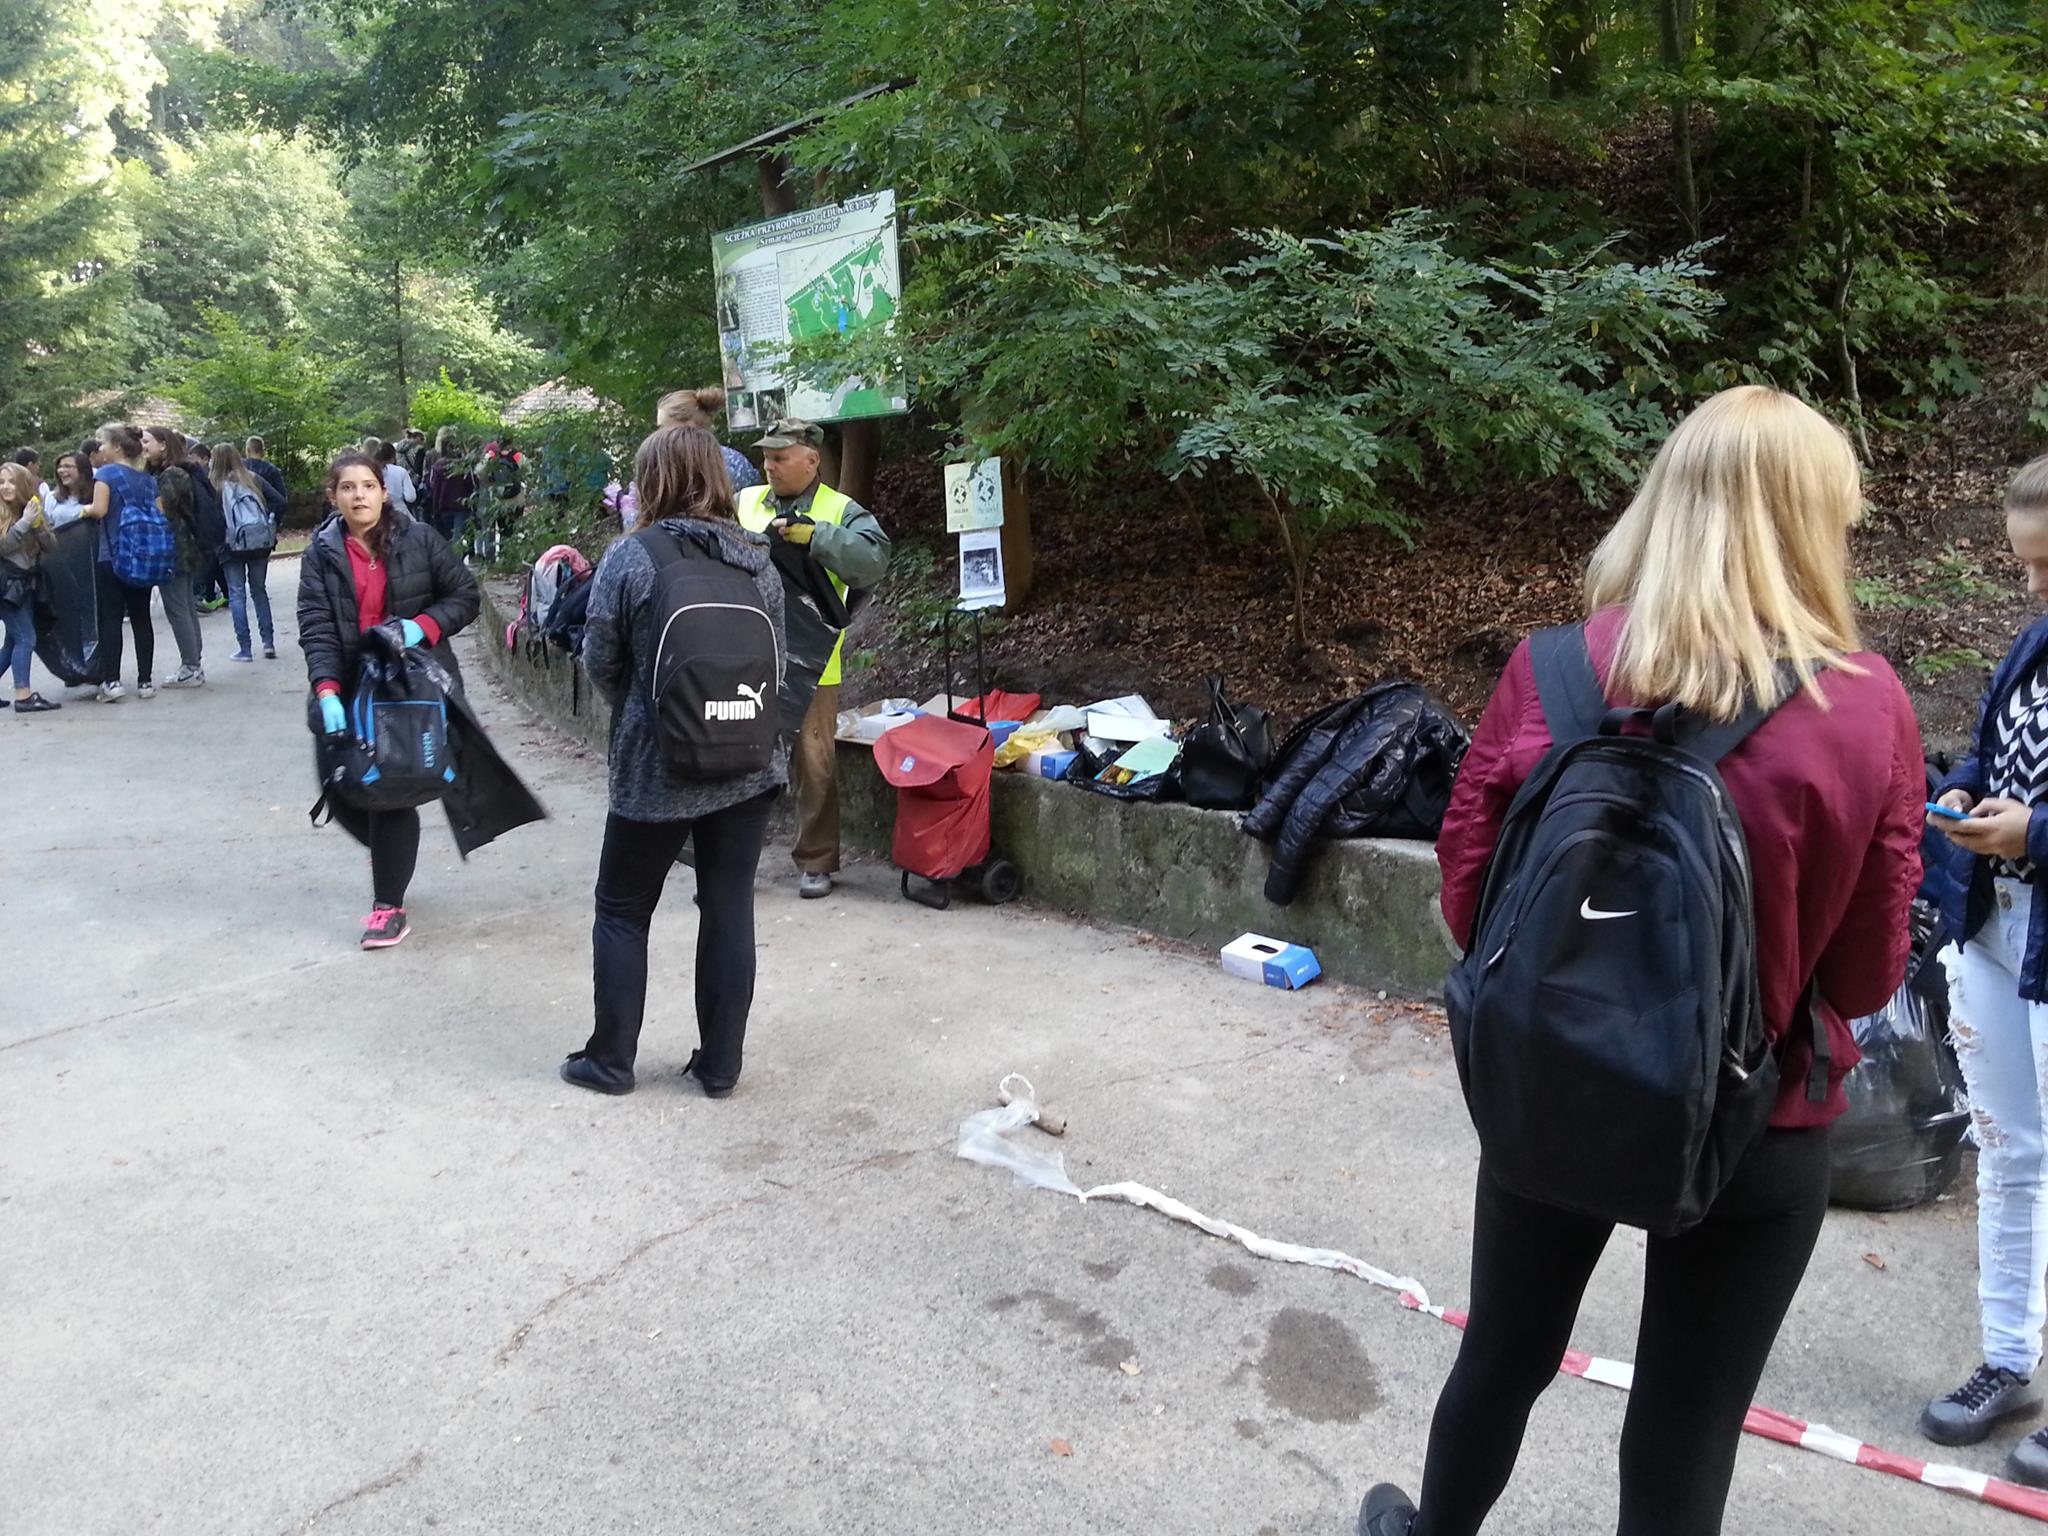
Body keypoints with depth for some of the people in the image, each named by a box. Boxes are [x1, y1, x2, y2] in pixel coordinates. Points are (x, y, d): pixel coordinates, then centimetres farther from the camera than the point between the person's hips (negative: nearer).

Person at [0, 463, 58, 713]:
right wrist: (24, 523, -18)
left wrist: (37, 524, -12)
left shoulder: (31, 512, 11)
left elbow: (51, 546, 3)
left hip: (26, 585, 6)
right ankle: (23, 696, -13)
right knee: (25, 638, -12)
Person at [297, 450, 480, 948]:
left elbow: (465, 596, 2)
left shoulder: (418, 539, -3)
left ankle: (389, 906, 9)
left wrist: (422, 626, -16)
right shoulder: (321, 555, 1)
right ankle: (390, 852, 38)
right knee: (343, 794, 4)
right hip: (352, 689, 3)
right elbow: (316, 628, -8)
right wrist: (327, 692, -22)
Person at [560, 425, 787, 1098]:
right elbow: (777, 658, 7)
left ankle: (610, 1060, 22)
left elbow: (601, 663, -4)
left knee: (622, 911, 13)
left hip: (657, 767, -3)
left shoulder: (630, 558, -10)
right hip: (748, 764, 4)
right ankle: (720, 1064, 18)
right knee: (729, 910, 10)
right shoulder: (757, 559, 1)